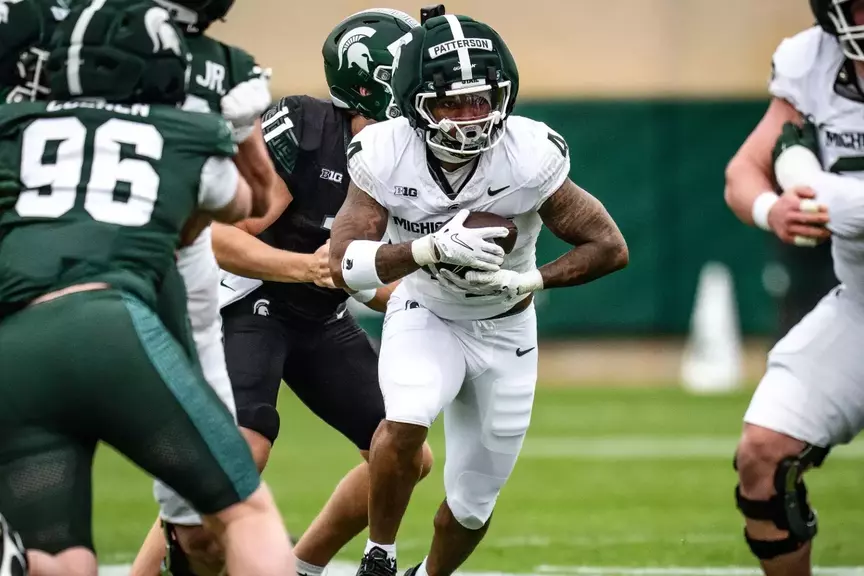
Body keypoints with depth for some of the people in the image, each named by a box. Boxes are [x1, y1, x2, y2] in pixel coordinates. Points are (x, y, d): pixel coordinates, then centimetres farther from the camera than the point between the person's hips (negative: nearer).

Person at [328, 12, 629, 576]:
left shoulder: (529, 155, -26)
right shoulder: (386, 155, -24)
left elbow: (610, 247, -19)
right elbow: (344, 264, -30)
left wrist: (525, 281, -30)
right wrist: (433, 247, -44)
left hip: (505, 331, 1)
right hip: (424, 317, -1)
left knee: (472, 504, 9)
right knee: (407, 422, -32)